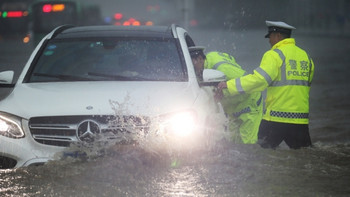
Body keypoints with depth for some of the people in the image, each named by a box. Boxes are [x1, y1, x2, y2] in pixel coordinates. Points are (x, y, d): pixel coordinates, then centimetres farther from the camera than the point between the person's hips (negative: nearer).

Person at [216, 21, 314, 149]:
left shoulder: (275, 55, -7)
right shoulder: (306, 56, 14)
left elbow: (259, 79, -18)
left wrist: (229, 86, -16)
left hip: (276, 119, -6)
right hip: (301, 119, 6)